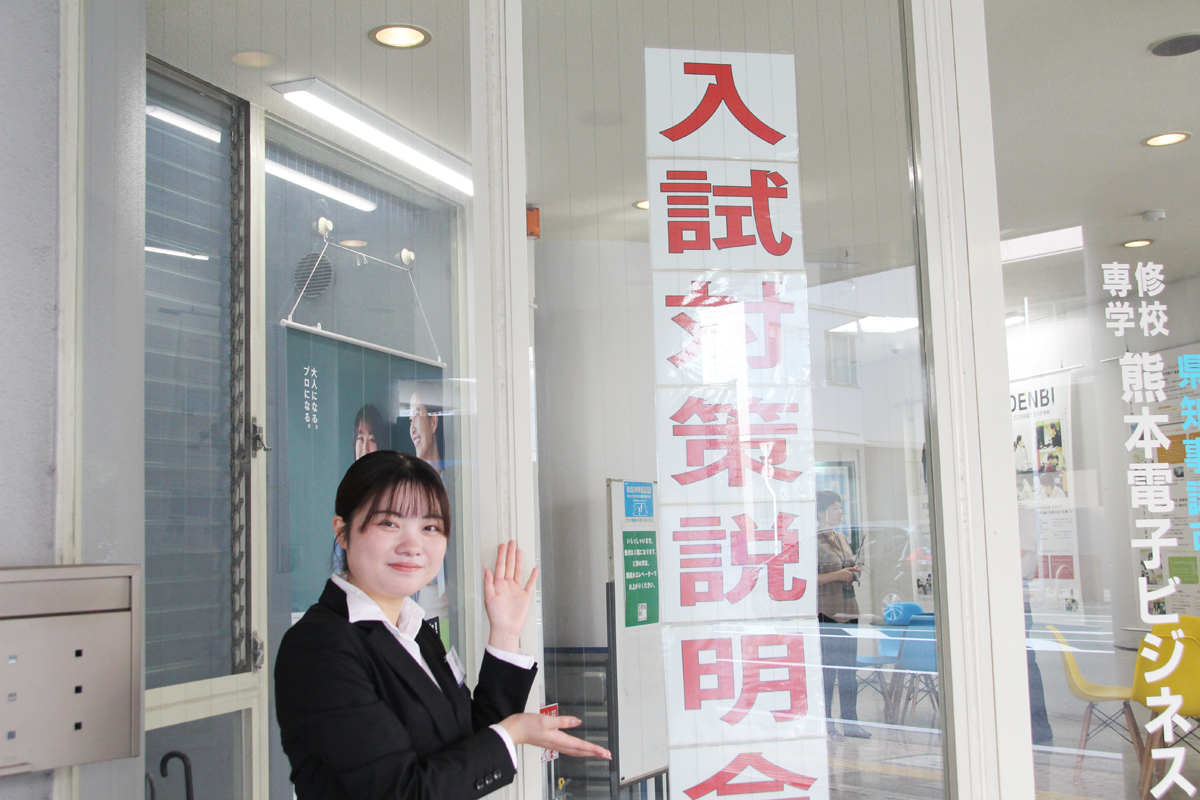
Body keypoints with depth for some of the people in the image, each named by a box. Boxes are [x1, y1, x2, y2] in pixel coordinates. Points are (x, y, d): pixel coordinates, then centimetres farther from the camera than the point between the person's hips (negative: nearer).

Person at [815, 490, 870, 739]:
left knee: (849, 667, 9)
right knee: (827, 667, -2)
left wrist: (853, 571, 6)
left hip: (848, 610, 8)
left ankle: (850, 721, 15)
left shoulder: (841, 538, 15)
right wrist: (837, 575, -19)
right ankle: (825, 722, 7)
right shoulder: (813, 541, -10)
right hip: (826, 613, -8)